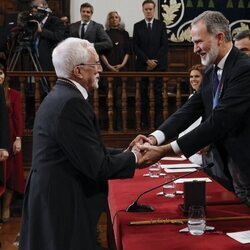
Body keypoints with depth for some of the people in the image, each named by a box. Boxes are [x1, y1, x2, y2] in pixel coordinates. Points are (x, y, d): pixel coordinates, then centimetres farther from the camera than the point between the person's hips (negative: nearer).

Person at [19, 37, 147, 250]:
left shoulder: (61, 96, 8)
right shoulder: (70, 103, -23)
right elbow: (96, 166, -22)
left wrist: (124, 153, 4)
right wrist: (133, 157, -6)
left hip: (54, 200, 10)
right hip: (63, 206, -9)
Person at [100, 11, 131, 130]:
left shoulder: (124, 34, 11)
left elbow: (128, 51, 8)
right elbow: (102, 52, 3)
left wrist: (122, 64, -7)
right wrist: (108, 66, -10)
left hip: (122, 67, 1)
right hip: (108, 68, -1)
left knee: (119, 95, -6)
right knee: (111, 96, -5)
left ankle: (119, 123, -4)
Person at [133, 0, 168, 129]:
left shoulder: (161, 25, 8)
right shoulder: (137, 26, 8)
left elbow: (164, 45, 2)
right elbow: (135, 47, 2)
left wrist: (155, 61, -7)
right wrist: (147, 60, -8)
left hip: (158, 65, 0)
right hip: (142, 65, 0)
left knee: (158, 92, -4)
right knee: (143, 92, -1)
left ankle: (158, 120, -1)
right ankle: (144, 120, 3)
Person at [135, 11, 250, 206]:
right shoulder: (211, 73, 6)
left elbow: (219, 121, -28)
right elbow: (190, 110, -1)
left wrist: (166, 151, -28)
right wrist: (154, 138, -18)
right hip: (232, 167, 7)